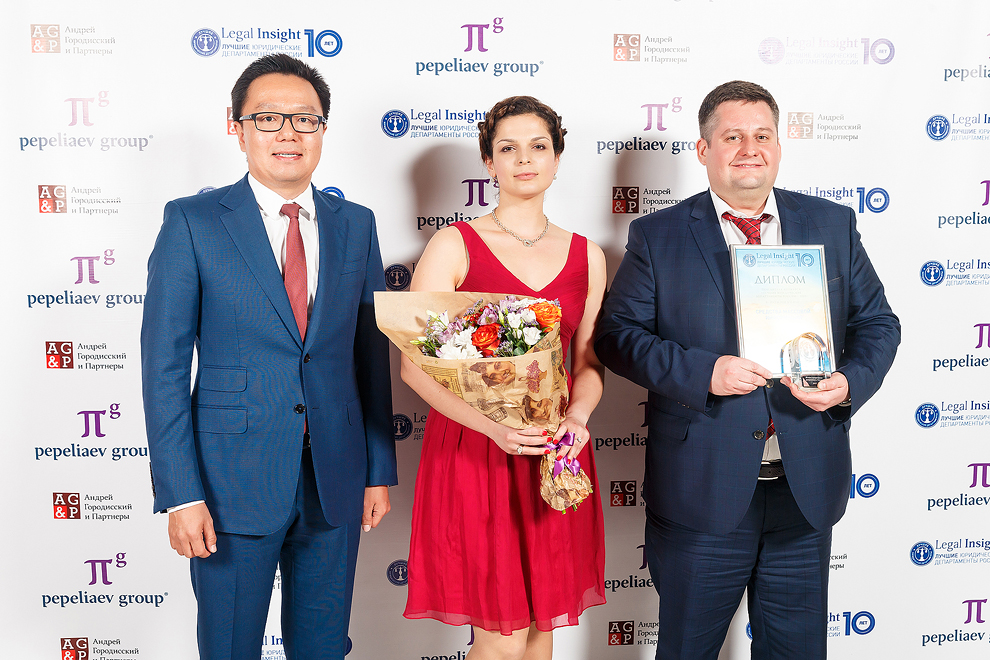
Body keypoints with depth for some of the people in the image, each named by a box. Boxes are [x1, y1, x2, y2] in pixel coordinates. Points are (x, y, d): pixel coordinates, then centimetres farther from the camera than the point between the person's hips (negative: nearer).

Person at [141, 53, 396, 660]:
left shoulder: (356, 225, 6)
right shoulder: (193, 222, -5)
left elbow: (371, 356, 8)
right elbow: (164, 366, -7)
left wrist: (379, 471, 7)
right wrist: (180, 495, -12)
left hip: (335, 484, 3)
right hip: (233, 484, -3)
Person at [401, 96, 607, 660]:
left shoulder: (587, 256, 8)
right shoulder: (455, 246, -4)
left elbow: (589, 360, 12)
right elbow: (415, 364, -10)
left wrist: (575, 418, -10)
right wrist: (493, 425, -23)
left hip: (554, 456, 4)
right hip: (473, 450, -4)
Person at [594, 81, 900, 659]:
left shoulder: (833, 225, 7)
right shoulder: (658, 236, -1)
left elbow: (878, 323, 10)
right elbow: (619, 334, -5)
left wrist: (850, 383, -11)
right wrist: (704, 372, -20)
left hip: (808, 488, 3)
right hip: (702, 489, -2)